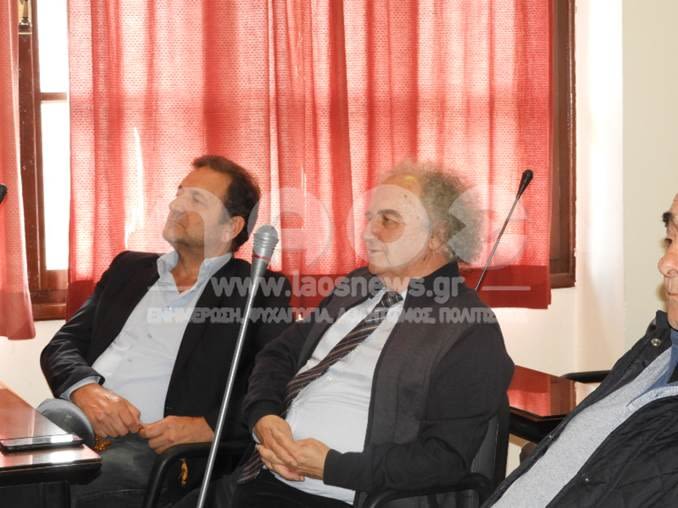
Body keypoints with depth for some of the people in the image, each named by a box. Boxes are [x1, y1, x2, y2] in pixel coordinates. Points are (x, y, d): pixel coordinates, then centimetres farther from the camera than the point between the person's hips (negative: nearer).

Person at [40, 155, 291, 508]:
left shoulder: (260, 291, 7)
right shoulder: (129, 268, 22)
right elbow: (63, 344, 17)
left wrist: (209, 426, -17)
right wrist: (85, 389, -5)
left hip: (153, 442, -4)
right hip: (74, 423, 4)